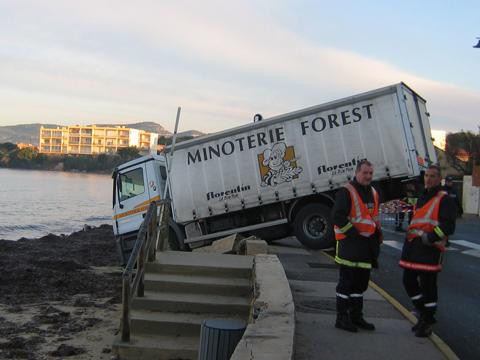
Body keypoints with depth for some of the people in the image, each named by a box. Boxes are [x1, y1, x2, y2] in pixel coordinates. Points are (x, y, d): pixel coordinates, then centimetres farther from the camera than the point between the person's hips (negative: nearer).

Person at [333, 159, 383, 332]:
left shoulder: (373, 193, 16)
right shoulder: (346, 192, -11)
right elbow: (338, 217, -18)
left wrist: (377, 236, 16)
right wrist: (354, 234, -18)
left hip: (367, 244, 8)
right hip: (350, 243, -8)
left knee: (361, 282, 14)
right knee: (347, 282, -4)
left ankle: (356, 316, 24)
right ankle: (342, 318, 4)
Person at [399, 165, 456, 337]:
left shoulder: (444, 200, -6)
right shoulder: (422, 198, 21)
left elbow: (448, 226, -15)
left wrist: (431, 237, -25)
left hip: (430, 248, -8)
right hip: (413, 247, 8)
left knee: (427, 284, -3)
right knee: (409, 281, 10)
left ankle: (427, 323, 12)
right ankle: (424, 314, 29)